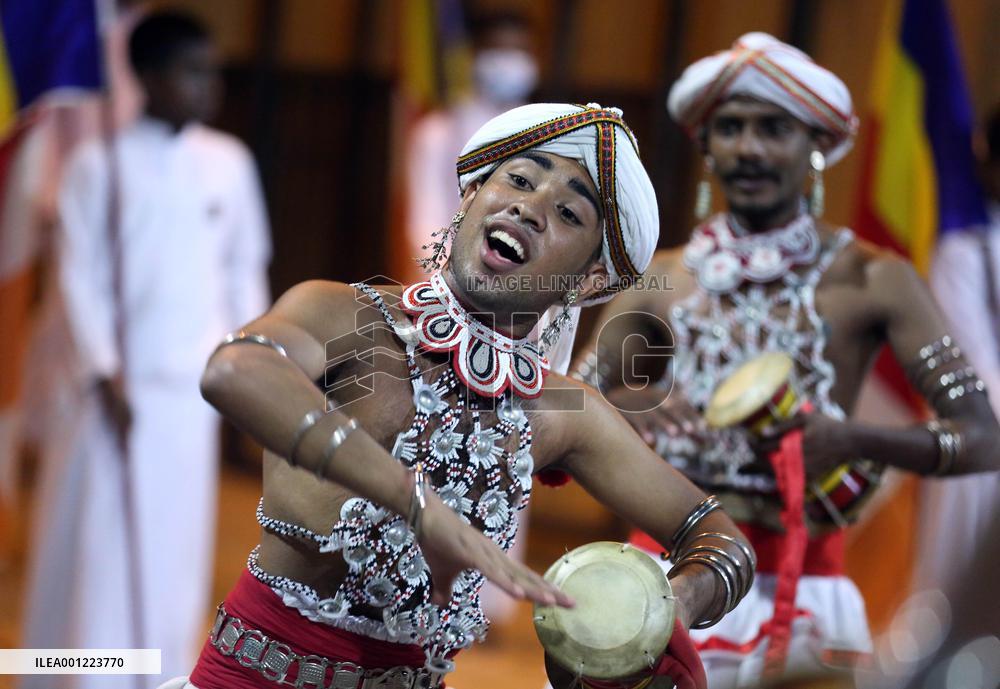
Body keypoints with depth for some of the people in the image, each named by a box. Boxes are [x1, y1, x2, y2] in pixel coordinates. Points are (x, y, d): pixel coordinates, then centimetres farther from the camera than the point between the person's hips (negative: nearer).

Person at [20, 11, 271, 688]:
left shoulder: (229, 163, 5)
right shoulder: (98, 164, -5)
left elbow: (245, 269, 11)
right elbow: (80, 276, -6)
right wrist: (102, 373, -12)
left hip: (193, 384, 3)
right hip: (119, 380, -3)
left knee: (177, 543, 6)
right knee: (100, 540, -3)